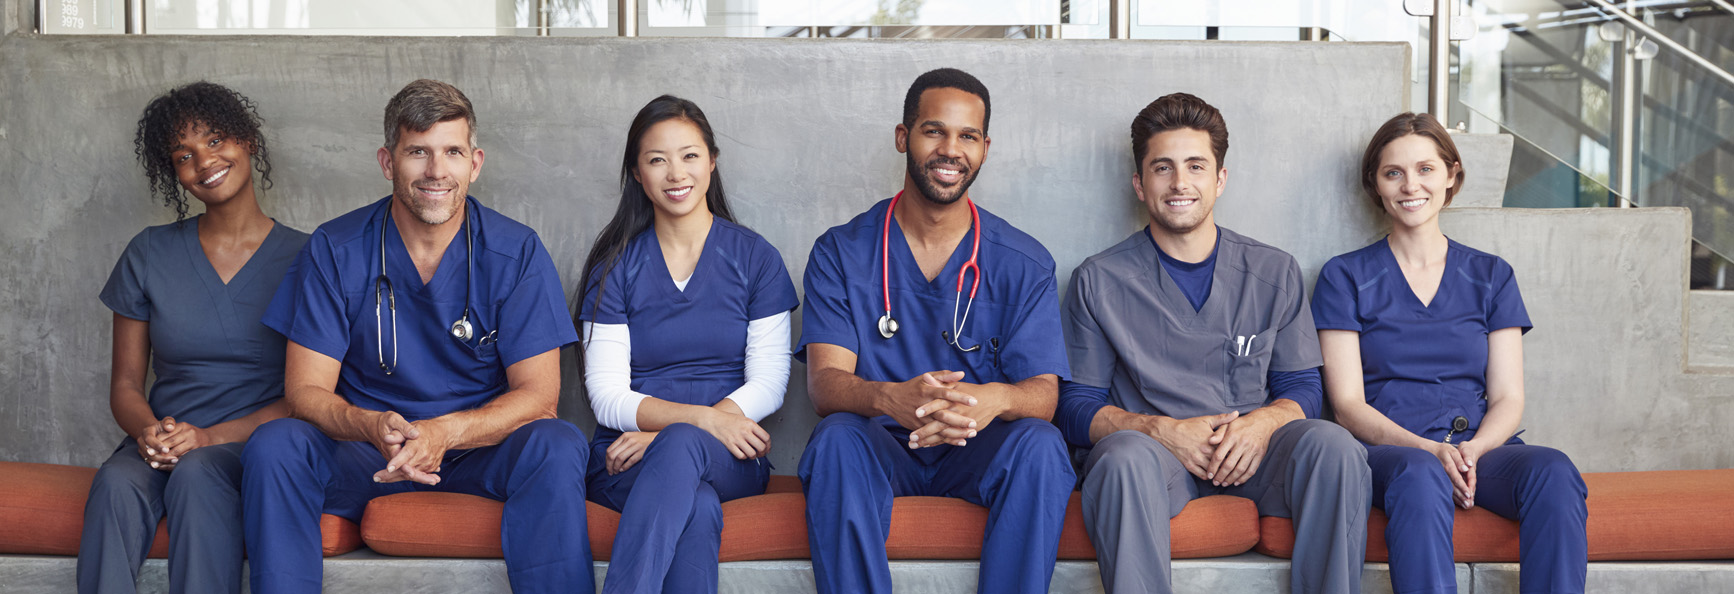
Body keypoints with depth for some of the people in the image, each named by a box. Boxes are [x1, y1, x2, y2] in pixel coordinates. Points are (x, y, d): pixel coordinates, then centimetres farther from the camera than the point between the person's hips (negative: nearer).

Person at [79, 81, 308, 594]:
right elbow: (125, 383, 11)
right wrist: (148, 431, -13)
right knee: (115, 484, -32)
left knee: (197, 474, -36)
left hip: (255, 442, -2)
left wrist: (211, 437, -17)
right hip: (163, 441, 2)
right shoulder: (149, 254, 11)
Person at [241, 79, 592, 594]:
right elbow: (305, 391, -6)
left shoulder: (516, 252, -6)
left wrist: (444, 433, -29)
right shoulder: (334, 251, -4)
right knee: (273, 447, -27)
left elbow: (538, 394, -10)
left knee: (555, 446, -31)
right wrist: (374, 427, -30)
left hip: (481, 450, -1)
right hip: (365, 453, 1)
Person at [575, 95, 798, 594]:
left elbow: (768, 384, 0)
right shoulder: (614, 265, 8)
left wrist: (667, 435, -13)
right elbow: (608, 395, 0)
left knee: (681, 447, -37)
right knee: (697, 507, -36)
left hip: (729, 457, 0)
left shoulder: (755, 258, 8)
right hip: (627, 459, 0)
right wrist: (702, 418, -18)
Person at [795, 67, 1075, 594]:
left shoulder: (1025, 263, 3)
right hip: (880, 447, 0)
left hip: (978, 452, 1)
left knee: (1040, 444, -30)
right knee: (836, 438, -33)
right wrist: (890, 398, -35)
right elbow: (825, 381, -9)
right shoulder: (840, 252, 2)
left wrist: (995, 399, -33)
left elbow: (1044, 389, -6)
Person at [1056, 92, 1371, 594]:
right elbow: (1076, 407, 3)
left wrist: (1263, 422, -11)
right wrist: (1162, 431, -15)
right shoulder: (1099, 281, 5)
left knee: (1335, 448, -29)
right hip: (1150, 446, -2)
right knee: (1125, 459, -38)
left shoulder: (1274, 272, 13)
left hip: (1250, 450, 2)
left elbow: (1304, 386, 13)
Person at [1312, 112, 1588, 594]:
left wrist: (1473, 449, -13)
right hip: (1389, 449, -2)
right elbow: (1348, 404, 1)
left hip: (1482, 448, 3)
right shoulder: (1345, 278, 10)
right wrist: (1429, 449, -17)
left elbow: (1508, 399, 10)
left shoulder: (1491, 276, 18)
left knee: (1554, 473, -31)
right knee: (1421, 477, -38)